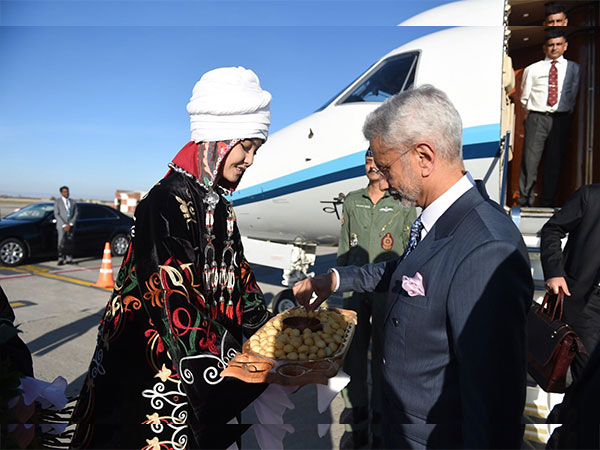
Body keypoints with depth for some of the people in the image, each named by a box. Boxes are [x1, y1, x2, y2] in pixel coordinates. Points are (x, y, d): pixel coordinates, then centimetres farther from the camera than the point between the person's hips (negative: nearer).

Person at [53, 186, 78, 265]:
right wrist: (64, 225, -11)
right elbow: (56, 214, -3)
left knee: (70, 243, -2)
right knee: (61, 243, -9)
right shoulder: (57, 201, 3)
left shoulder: (73, 202, 12)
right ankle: (61, 259, -5)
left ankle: (69, 259, 5)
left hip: (71, 225, 2)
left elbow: (76, 214, 6)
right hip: (61, 225, -2)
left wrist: (70, 224, -6)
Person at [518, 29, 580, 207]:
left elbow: (573, 95, 10)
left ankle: (547, 203, 13)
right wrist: (532, 112, 7)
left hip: (561, 119, 1)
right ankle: (525, 202, 1)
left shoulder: (573, 68, 12)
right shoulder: (532, 69, 10)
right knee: (530, 161, -7)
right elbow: (524, 97, 12)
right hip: (536, 118, -1)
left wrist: (567, 113, 3)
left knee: (555, 162, 4)